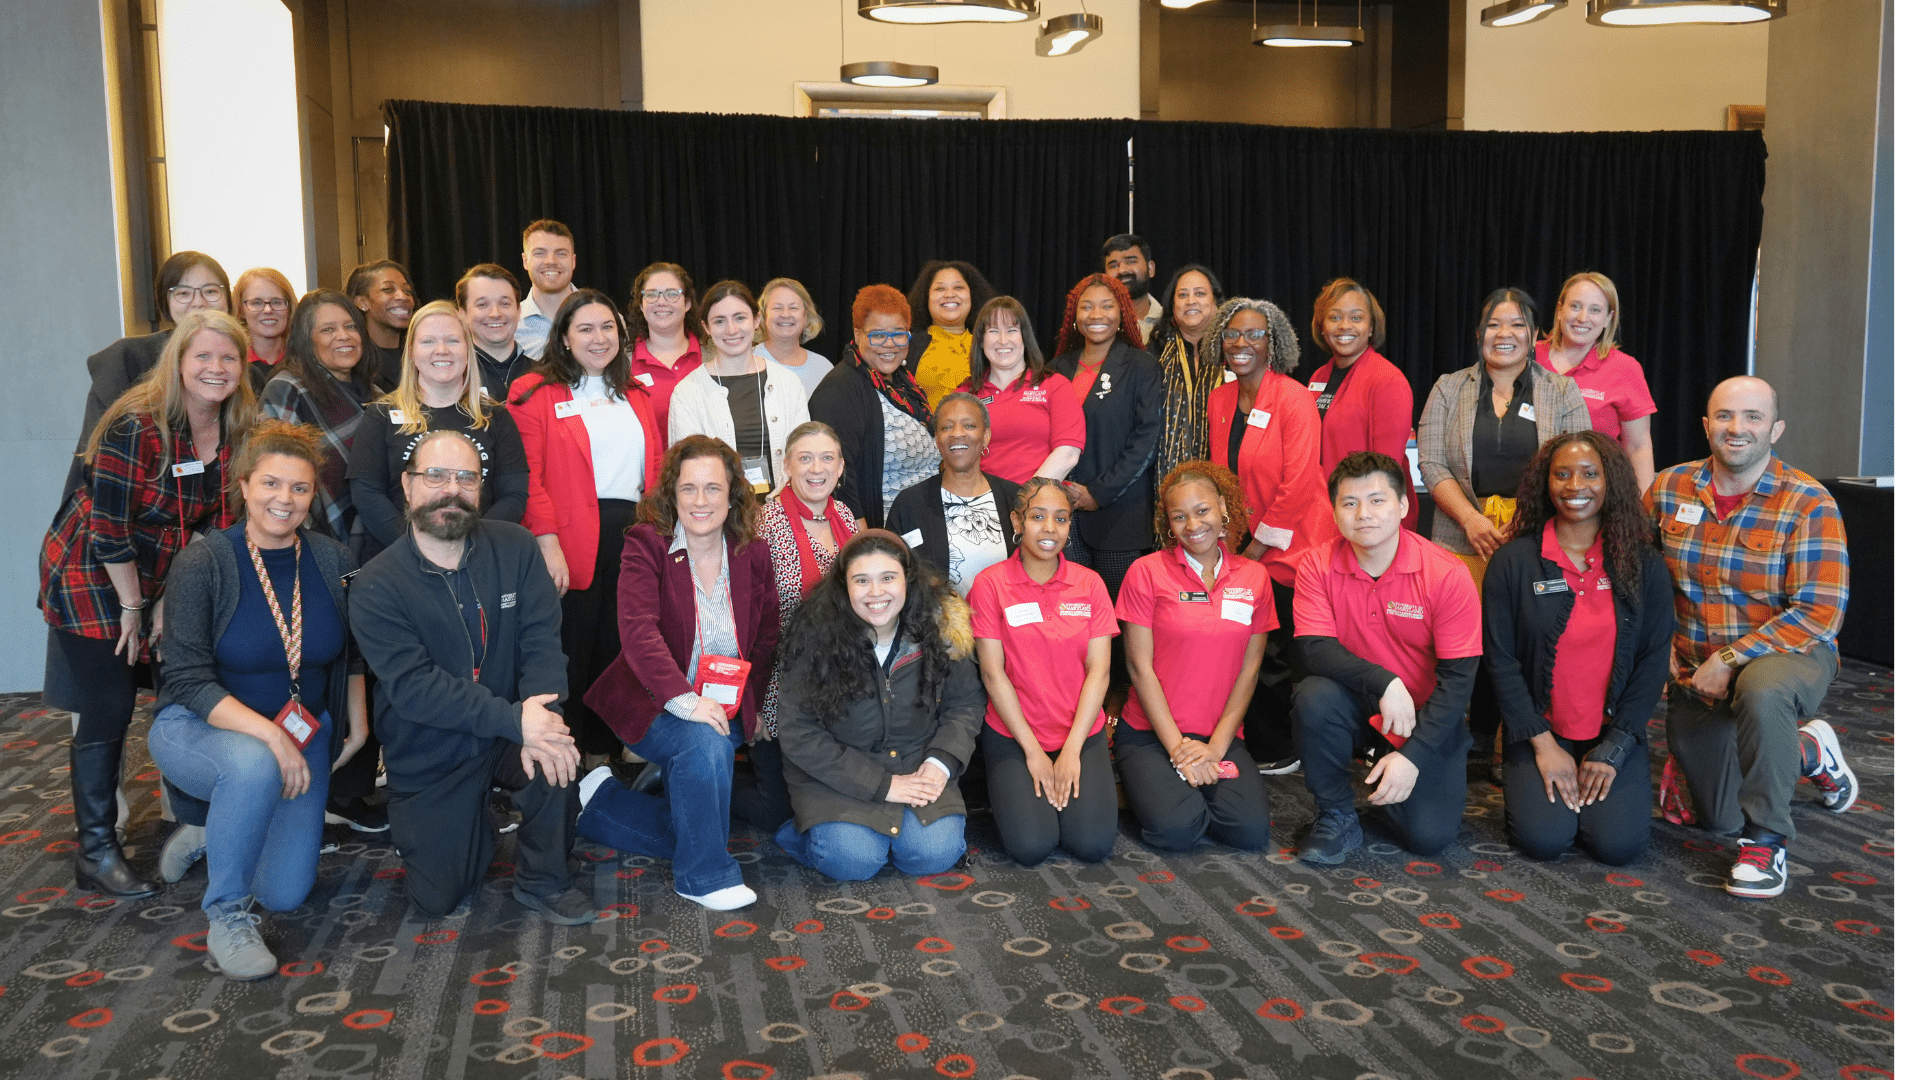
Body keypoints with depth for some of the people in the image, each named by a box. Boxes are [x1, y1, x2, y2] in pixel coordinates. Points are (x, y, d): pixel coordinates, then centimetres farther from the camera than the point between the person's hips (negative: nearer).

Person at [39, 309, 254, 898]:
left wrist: (168, 598, 0)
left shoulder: (236, 433, -4)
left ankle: (193, 818, 20)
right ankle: (95, 851, 6)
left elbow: (215, 522, 2)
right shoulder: (135, 428, -24)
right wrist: (132, 606, -14)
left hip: (164, 579, 6)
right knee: (107, 711, -6)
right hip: (90, 577, -6)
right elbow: (109, 528, -22)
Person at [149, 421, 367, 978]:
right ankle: (226, 918, -18)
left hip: (302, 735, 4)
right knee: (255, 764, -41)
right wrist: (268, 733, -31)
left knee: (285, 893, -2)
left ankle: (215, 826, 34)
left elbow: (350, 652, 13)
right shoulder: (202, 563, -15)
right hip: (202, 727, -4)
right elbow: (189, 680, -20)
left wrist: (357, 724, 10)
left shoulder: (333, 561, -4)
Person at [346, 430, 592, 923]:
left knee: (556, 751, -32)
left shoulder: (515, 549, -5)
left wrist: (541, 720, -30)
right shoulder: (375, 586, -13)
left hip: (509, 733, 1)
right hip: (430, 758, -1)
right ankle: (471, 824, 35)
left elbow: (541, 641, -11)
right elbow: (413, 686, -23)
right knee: (437, 901, 1)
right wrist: (513, 719, -34)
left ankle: (544, 881, -5)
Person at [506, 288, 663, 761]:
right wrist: (547, 542, -16)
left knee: (618, 651, 10)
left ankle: (607, 750, 22)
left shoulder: (637, 396, 19)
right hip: (571, 548, -5)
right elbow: (527, 476, -7)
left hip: (634, 538, 5)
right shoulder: (535, 393, 1)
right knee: (569, 656, -1)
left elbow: (657, 468, 18)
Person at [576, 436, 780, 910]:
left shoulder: (753, 555, 3)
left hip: (726, 708, 5)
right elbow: (638, 630, -23)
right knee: (705, 743, -36)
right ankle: (706, 876, -15)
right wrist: (682, 697, -34)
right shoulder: (646, 545, -9)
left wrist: (750, 704, 3)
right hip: (653, 704, -5)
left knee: (689, 829, -2)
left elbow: (767, 638, 14)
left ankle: (596, 800, 25)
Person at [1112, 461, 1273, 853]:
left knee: (1251, 830, -21)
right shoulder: (1147, 573, -4)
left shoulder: (1254, 578, 6)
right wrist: (1178, 747, -12)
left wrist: (1216, 746, -8)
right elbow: (1140, 666, -7)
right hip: (1151, 733, -3)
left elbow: (1249, 670, 4)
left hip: (1220, 736, 3)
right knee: (1177, 829, -26)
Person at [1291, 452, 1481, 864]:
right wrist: (1384, 683, -33)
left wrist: (1412, 755, -23)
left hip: (1427, 720, -1)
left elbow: (1457, 678, -15)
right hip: (1354, 706, 1)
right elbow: (1313, 648, -19)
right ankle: (1336, 817, -9)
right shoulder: (1319, 564, -10)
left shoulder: (1446, 574, -15)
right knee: (1314, 697, -33)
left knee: (1429, 836, -14)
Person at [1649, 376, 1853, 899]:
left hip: (1788, 655, -4)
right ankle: (1808, 752, 43)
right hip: (1694, 674, 5)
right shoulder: (1668, 489, -4)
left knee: (1760, 689, -43)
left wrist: (1730, 662, -25)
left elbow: (1819, 613, -20)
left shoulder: (1809, 504, -15)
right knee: (1718, 819, 12)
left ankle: (1767, 840, -21)